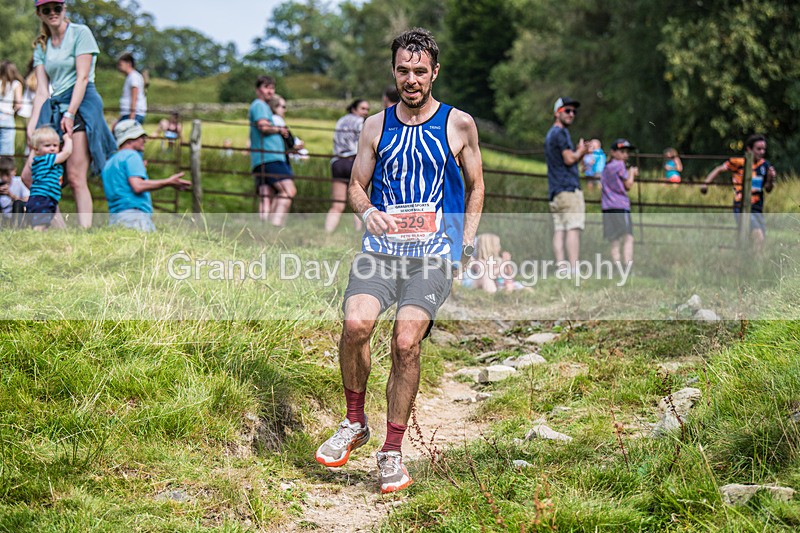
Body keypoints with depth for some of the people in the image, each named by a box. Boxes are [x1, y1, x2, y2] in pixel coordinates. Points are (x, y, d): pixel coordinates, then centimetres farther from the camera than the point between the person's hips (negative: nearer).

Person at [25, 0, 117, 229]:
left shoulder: (80, 32, 0)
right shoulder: (41, 45, 17)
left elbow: (82, 78, -8)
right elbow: (42, 91, 11)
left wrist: (70, 114, -18)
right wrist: (32, 125, -2)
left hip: (81, 105, -7)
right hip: (54, 109, 7)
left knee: (75, 178, -16)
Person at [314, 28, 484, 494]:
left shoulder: (459, 124, 7)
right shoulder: (377, 126, 12)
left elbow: (476, 186, 16)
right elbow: (356, 185, 18)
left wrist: (465, 245, 7)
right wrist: (367, 212, -5)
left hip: (434, 254, -2)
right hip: (381, 248, 2)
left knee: (406, 342, -18)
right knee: (356, 323, -24)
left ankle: (392, 452, -3)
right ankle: (354, 424, -1)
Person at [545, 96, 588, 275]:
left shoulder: (550, 134, 24)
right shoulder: (561, 133, -6)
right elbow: (569, 159, -13)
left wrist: (578, 152, 16)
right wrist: (580, 152, 4)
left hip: (554, 191, 9)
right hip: (568, 188, -9)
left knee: (559, 229, 1)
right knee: (573, 228, -14)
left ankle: (561, 267, -5)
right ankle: (573, 269, -21)